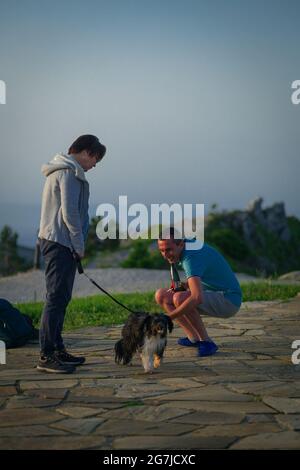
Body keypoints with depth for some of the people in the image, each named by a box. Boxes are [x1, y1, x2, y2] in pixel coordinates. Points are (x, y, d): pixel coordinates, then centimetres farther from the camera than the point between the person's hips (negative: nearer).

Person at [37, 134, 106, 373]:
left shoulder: (62, 170, 21)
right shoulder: (69, 172, -11)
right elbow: (69, 212, -18)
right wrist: (80, 246, -11)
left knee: (60, 298, 13)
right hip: (61, 242, -11)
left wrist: (77, 245, 16)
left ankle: (57, 349, 19)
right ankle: (47, 356, -11)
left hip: (56, 241, 11)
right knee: (57, 298, -11)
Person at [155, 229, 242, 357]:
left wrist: (168, 318, -37)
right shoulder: (187, 244, 1)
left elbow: (197, 298, -41)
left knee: (179, 298, -33)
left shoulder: (191, 257, -28)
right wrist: (184, 285, 1)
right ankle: (194, 338, 2)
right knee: (162, 295, 2)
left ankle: (206, 342, -17)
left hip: (228, 300, -10)